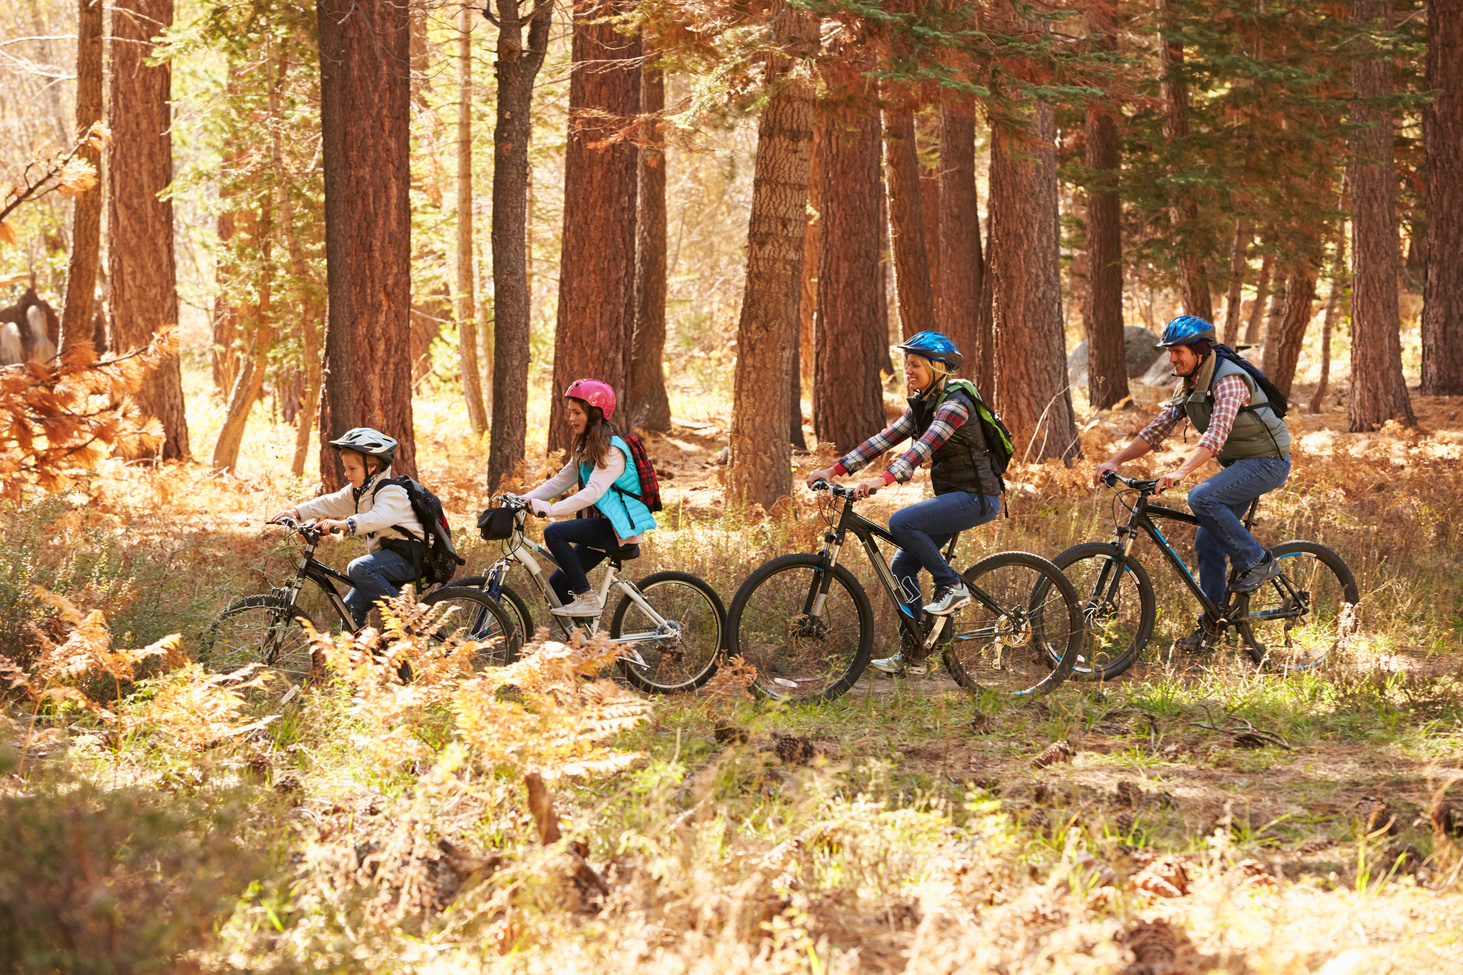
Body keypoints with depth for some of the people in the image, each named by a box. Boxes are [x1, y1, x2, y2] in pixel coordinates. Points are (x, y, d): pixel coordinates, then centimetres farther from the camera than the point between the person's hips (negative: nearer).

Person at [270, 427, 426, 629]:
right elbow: (330, 503, 10)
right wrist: (296, 512, -5)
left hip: (404, 557, -10)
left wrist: (344, 524, -53)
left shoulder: (391, 492, -18)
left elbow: (379, 517, -38)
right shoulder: (358, 492, 13)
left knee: (358, 568, -31)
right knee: (351, 607, 3)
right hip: (385, 555, 10)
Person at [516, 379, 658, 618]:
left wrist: (550, 509, -34)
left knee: (554, 533, -26)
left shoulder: (612, 449, -16)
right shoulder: (586, 447, 16)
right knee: (558, 584, 2)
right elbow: (561, 480, 12)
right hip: (602, 527, 10)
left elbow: (593, 492, -28)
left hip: (620, 528, -10)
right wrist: (525, 499, -2)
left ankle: (587, 599, -22)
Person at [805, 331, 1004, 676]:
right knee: (902, 567, 1)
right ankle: (912, 655, 6)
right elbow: (884, 439, 6)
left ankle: (952, 587, -12)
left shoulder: (954, 404, -17)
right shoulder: (920, 405, 11)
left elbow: (924, 446, -32)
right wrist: (835, 470, -4)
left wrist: (884, 479, -45)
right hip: (952, 495, 9)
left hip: (976, 498, -9)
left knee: (902, 522, -27)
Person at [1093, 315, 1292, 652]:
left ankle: (1257, 562, -16)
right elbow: (1156, 430, 5)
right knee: (1207, 542, 3)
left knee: (1202, 498, -29)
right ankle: (1211, 623, 13)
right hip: (1238, 465, 9)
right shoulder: (1188, 387, 5)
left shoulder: (1228, 380, -24)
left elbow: (1216, 435, -37)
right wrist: (1115, 461, -8)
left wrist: (1181, 472, -49)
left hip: (1267, 462, -9)